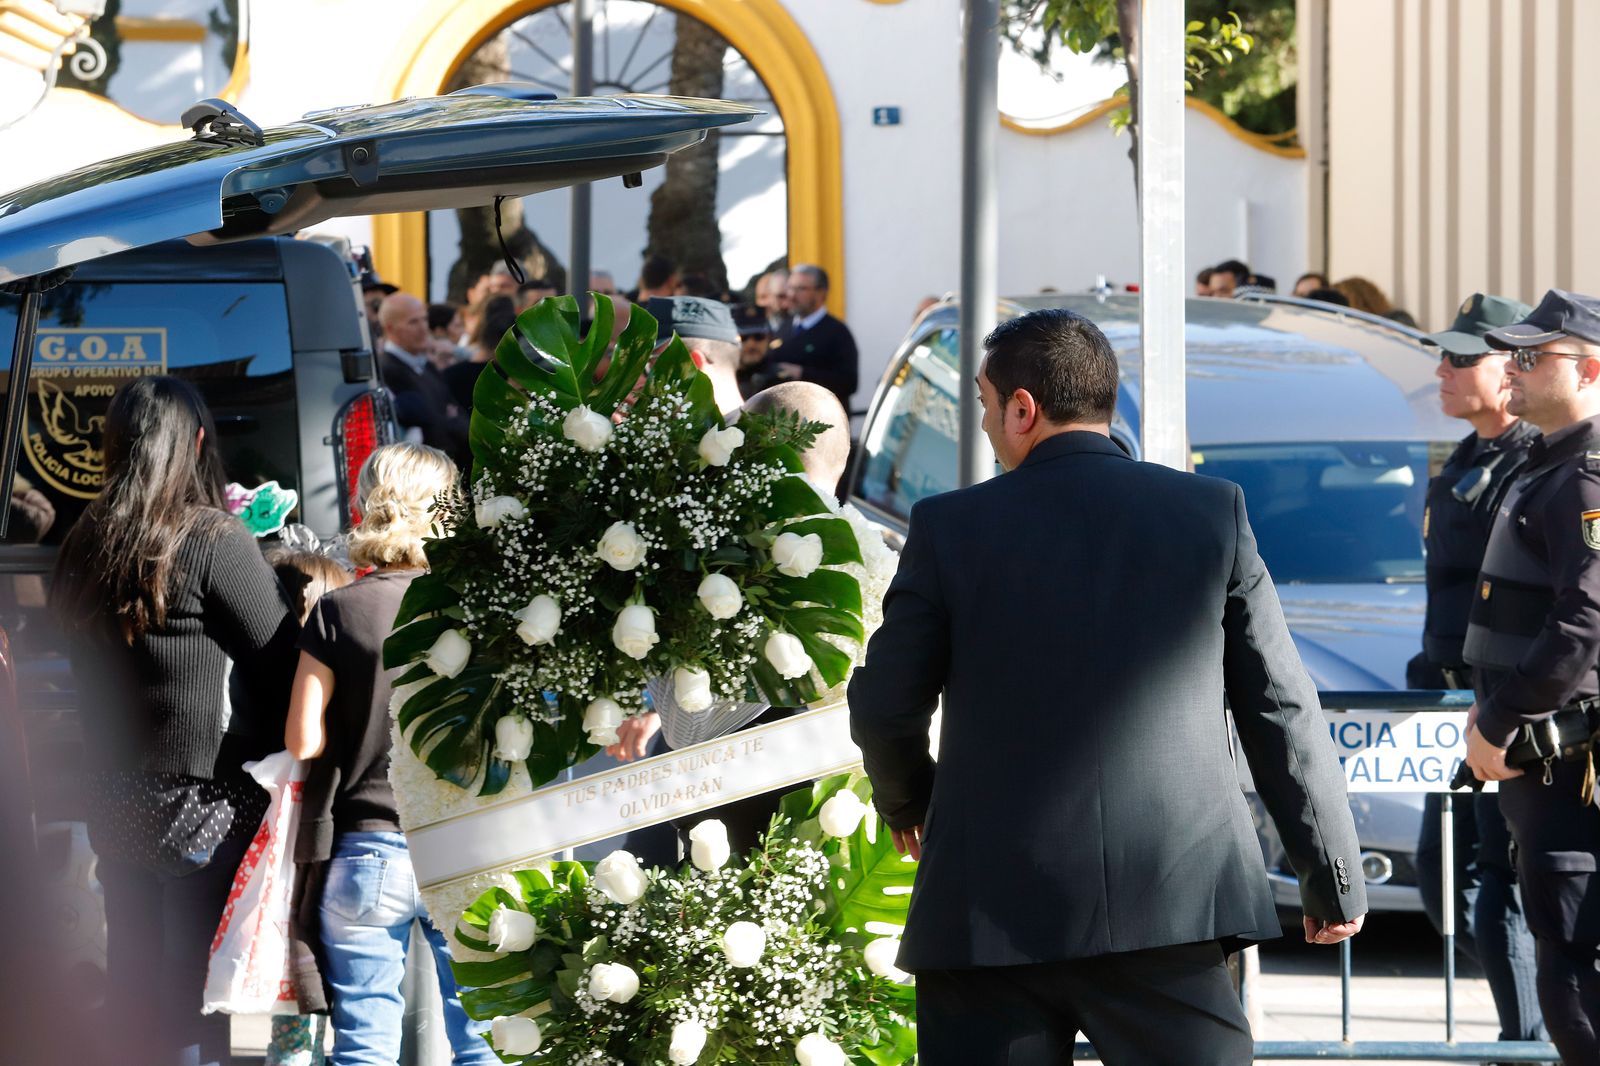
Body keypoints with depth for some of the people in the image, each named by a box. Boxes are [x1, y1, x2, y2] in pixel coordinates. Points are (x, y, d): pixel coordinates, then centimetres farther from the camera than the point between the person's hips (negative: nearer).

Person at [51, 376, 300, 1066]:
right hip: (201, 804, -6)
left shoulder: (82, 546, 6)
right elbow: (282, 660, -10)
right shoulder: (212, 539, -13)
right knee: (197, 1003, -2)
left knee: (133, 990, 13)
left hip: (113, 803, 6)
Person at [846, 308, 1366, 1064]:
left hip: (991, 910, -1)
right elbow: (1279, 705, 6)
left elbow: (885, 707, 6)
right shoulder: (1212, 511, 4)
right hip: (1173, 900, 1)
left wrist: (905, 802, 28)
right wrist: (1334, 874, 13)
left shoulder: (952, 527, 0)